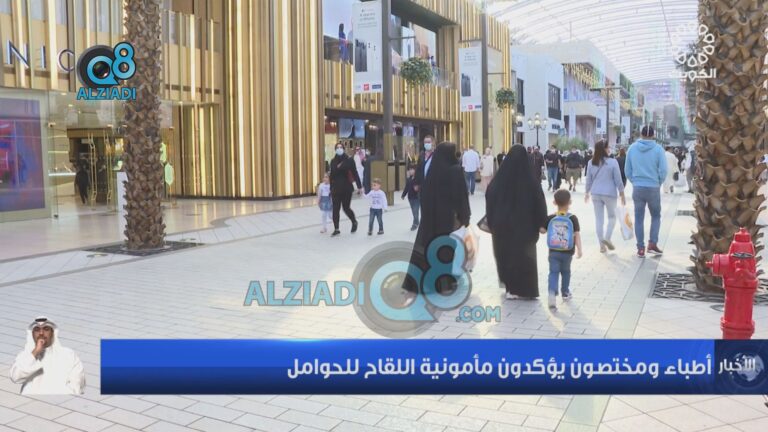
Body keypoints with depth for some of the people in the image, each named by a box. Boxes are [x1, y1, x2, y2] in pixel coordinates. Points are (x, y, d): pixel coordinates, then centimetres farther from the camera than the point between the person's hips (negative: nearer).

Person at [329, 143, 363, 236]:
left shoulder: (349, 160, -5)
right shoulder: (333, 161, 6)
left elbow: (355, 173, -6)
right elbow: (332, 175, 10)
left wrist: (359, 186, -10)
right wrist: (331, 188, 12)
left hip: (347, 188, -3)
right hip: (336, 189, 3)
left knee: (346, 208, 1)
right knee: (335, 209, 1)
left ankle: (354, 222, 30)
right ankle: (336, 229, 10)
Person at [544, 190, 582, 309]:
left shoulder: (550, 218, -5)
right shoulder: (573, 218, -7)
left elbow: (543, 231, 6)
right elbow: (577, 235, -11)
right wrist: (579, 250, -10)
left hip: (553, 251, 0)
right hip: (568, 252, 0)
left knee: (553, 272, -1)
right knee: (565, 272, 19)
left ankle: (552, 293, -23)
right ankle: (565, 293, 34)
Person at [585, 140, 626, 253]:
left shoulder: (591, 163, 2)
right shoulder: (612, 162, -10)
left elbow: (589, 179, 8)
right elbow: (618, 180, -7)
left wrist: (587, 193, 21)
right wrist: (622, 194, 2)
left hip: (596, 194, 3)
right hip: (609, 193, -3)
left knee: (599, 219, 8)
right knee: (612, 217, 14)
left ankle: (602, 245, 10)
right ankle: (607, 238, -6)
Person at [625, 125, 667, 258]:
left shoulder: (632, 148, 0)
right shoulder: (658, 149, -8)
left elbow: (627, 170, 5)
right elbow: (663, 170, -10)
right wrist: (659, 183, 7)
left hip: (637, 188, 2)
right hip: (653, 188, -2)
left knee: (639, 218, 8)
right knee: (656, 216, 15)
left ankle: (640, 248, 9)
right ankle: (653, 243, 5)